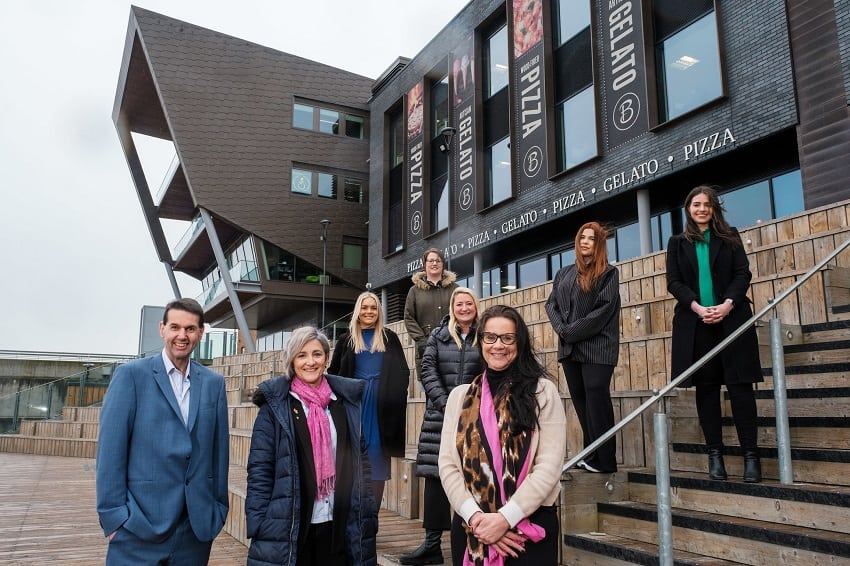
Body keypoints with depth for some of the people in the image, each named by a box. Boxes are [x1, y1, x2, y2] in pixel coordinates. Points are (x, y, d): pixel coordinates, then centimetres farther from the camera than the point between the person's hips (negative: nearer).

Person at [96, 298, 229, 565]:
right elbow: (110, 449, -6)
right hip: (139, 526, -3)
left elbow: (219, 449, 9)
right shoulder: (131, 375, -3)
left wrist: (219, 508, 7)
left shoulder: (214, 383, 7)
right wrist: (113, 515, -9)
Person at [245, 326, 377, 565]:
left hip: (339, 527, 3)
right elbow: (259, 469, -7)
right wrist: (260, 528, -12)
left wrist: (367, 517, 5)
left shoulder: (345, 401, 5)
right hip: (289, 529, -3)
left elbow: (360, 460, 9)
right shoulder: (275, 405, -5)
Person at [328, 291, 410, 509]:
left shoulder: (389, 338, 9)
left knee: (377, 457, 2)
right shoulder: (346, 340, 10)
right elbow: (333, 372, 10)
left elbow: (403, 371, 7)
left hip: (380, 406, 0)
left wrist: (394, 396, -5)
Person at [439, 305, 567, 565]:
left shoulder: (543, 391, -2)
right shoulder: (460, 396, 7)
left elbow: (550, 466, -9)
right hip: (470, 527, 3)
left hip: (530, 526, -2)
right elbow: (447, 464, 1)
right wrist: (475, 517, -13)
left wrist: (505, 518, -15)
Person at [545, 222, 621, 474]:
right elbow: (551, 305, 11)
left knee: (596, 400, -9)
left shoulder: (608, 273, 1)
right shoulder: (563, 274, 17)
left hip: (597, 347, -5)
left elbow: (604, 309, -10)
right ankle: (590, 455, 18)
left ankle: (603, 460, -2)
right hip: (569, 348, 6)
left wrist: (573, 331, -12)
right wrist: (562, 330, -7)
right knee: (580, 402, 9)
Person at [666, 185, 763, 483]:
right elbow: (674, 282, 3)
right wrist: (698, 307, -13)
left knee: (739, 384, -3)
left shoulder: (729, 237, 12)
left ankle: (751, 454, 2)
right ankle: (715, 455, 8)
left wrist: (727, 305, -14)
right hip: (695, 322, 1)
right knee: (706, 387, 2)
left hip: (731, 318, 0)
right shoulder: (678, 243, 12)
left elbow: (743, 273, 3)